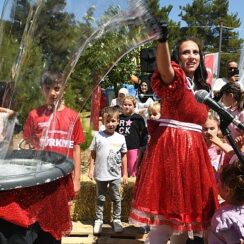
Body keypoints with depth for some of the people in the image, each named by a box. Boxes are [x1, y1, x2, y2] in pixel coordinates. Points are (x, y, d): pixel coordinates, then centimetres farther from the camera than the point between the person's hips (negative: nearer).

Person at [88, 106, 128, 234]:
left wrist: (125, 173, 5)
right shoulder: (98, 136, -5)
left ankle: (117, 220, 26)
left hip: (115, 175, 1)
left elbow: (123, 156, 4)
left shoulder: (121, 138, -2)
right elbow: (93, 154, 1)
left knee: (116, 199, 11)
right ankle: (99, 220, 25)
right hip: (100, 174, 0)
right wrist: (91, 169, -4)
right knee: (100, 199, 13)